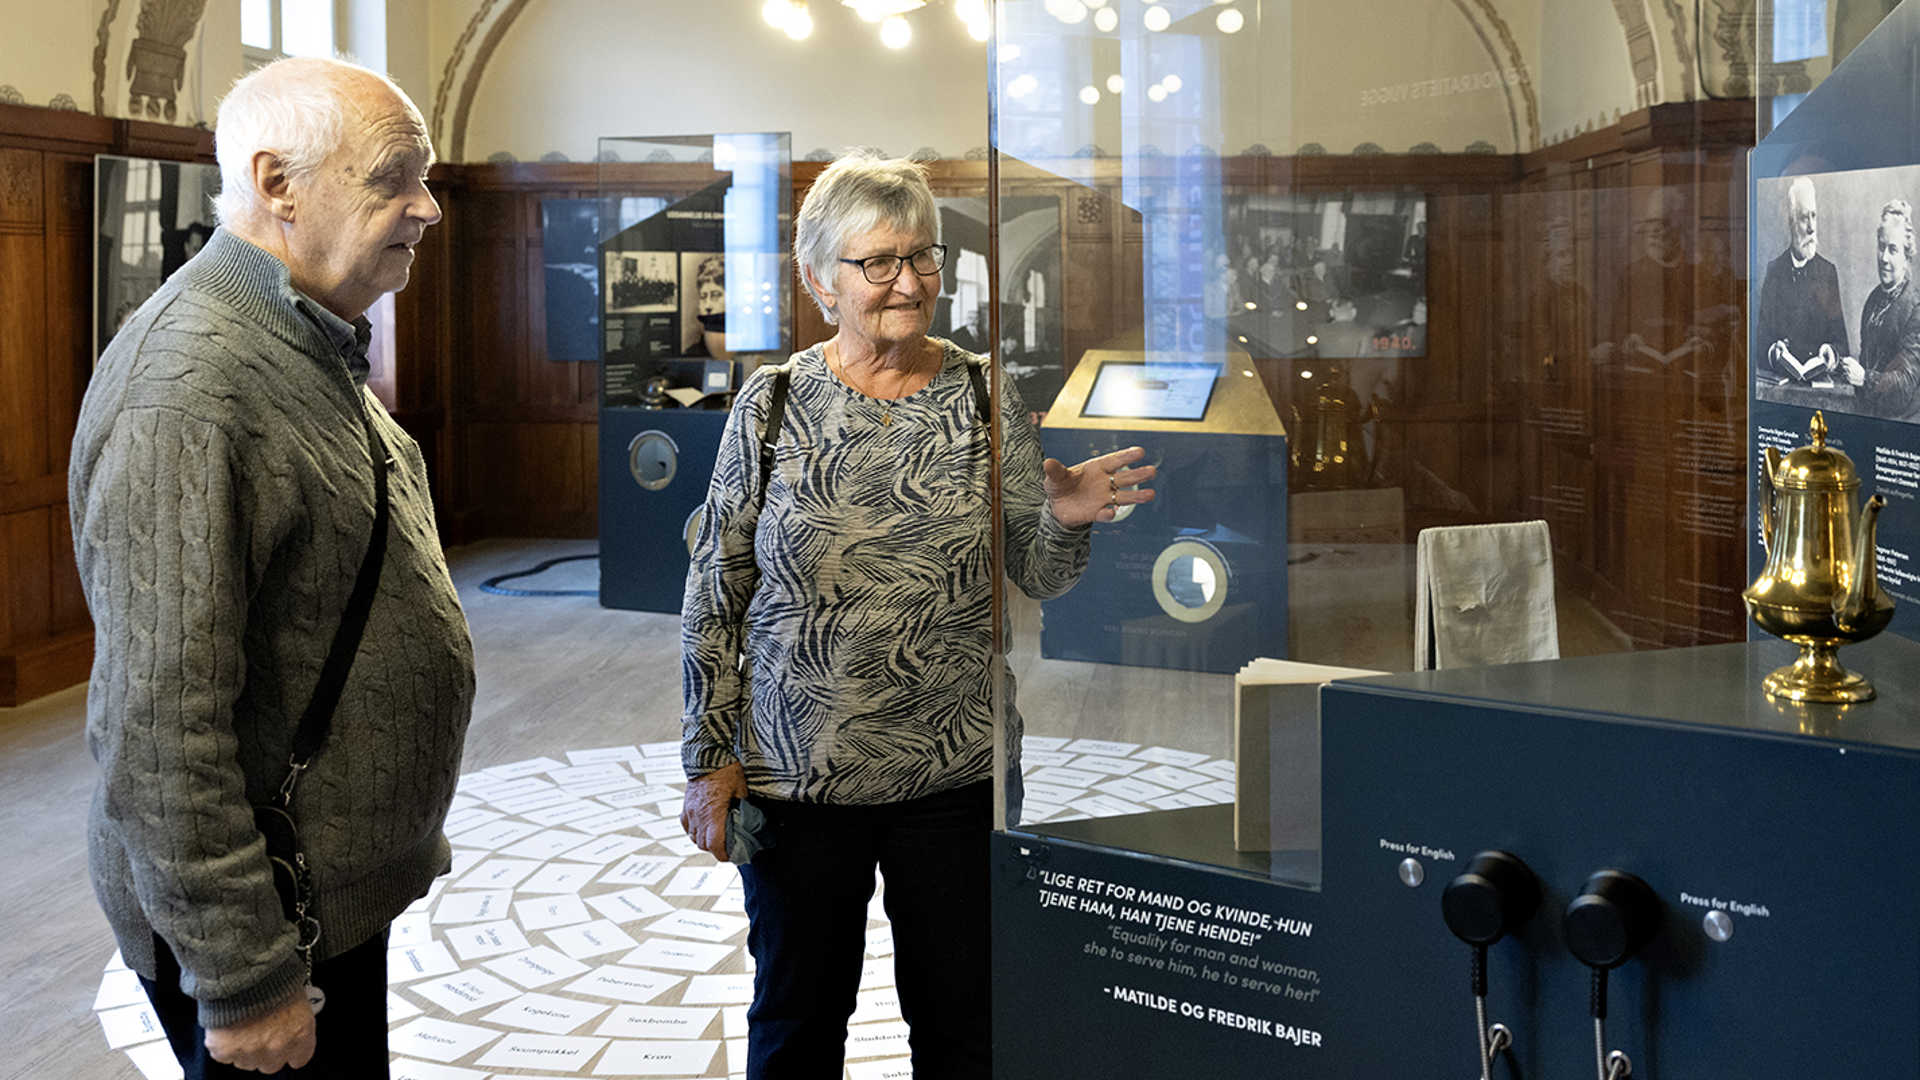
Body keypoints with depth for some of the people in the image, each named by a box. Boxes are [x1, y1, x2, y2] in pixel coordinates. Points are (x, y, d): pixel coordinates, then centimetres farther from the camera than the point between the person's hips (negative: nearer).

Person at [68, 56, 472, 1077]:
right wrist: (243, 985, -24)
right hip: (263, 918, -9)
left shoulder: (313, 347, 10)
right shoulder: (187, 390, -24)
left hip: (342, 894, 9)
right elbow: (161, 729, -27)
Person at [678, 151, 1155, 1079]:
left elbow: (1037, 577, 3)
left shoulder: (985, 394, 0)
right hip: (797, 770, -1)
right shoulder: (772, 403, -3)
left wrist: (1068, 520, -20)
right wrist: (709, 761, -1)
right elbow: (715, 596, 1)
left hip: (957, 774, 1)